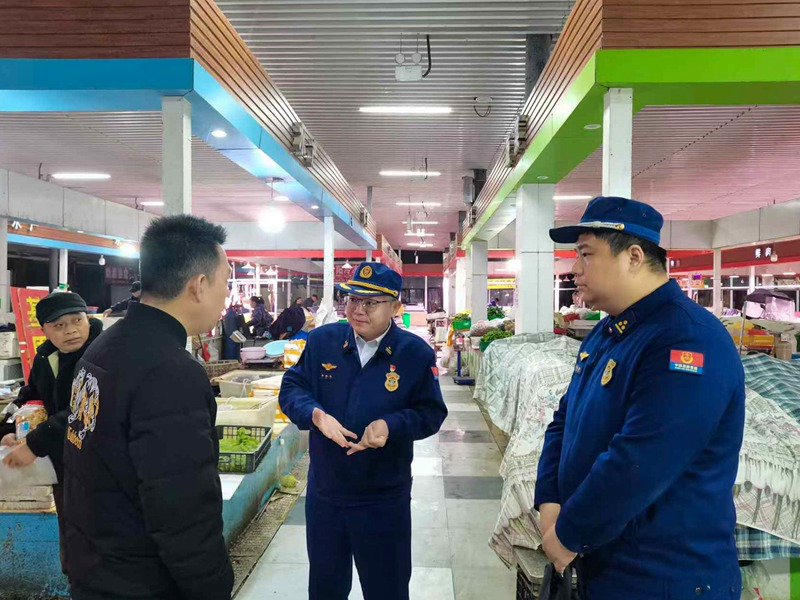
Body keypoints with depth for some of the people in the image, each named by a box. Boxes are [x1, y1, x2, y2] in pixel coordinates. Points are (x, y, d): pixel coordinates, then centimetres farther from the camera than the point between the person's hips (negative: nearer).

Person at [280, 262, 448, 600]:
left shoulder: (417, 353, -11)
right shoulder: (322, 341, -5)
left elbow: (431, 412, -7)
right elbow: (291, 388, -1)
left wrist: (391, 425, -25)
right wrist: (315, 414, -22)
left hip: (385, 499, -2)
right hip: (324, 492, 3)